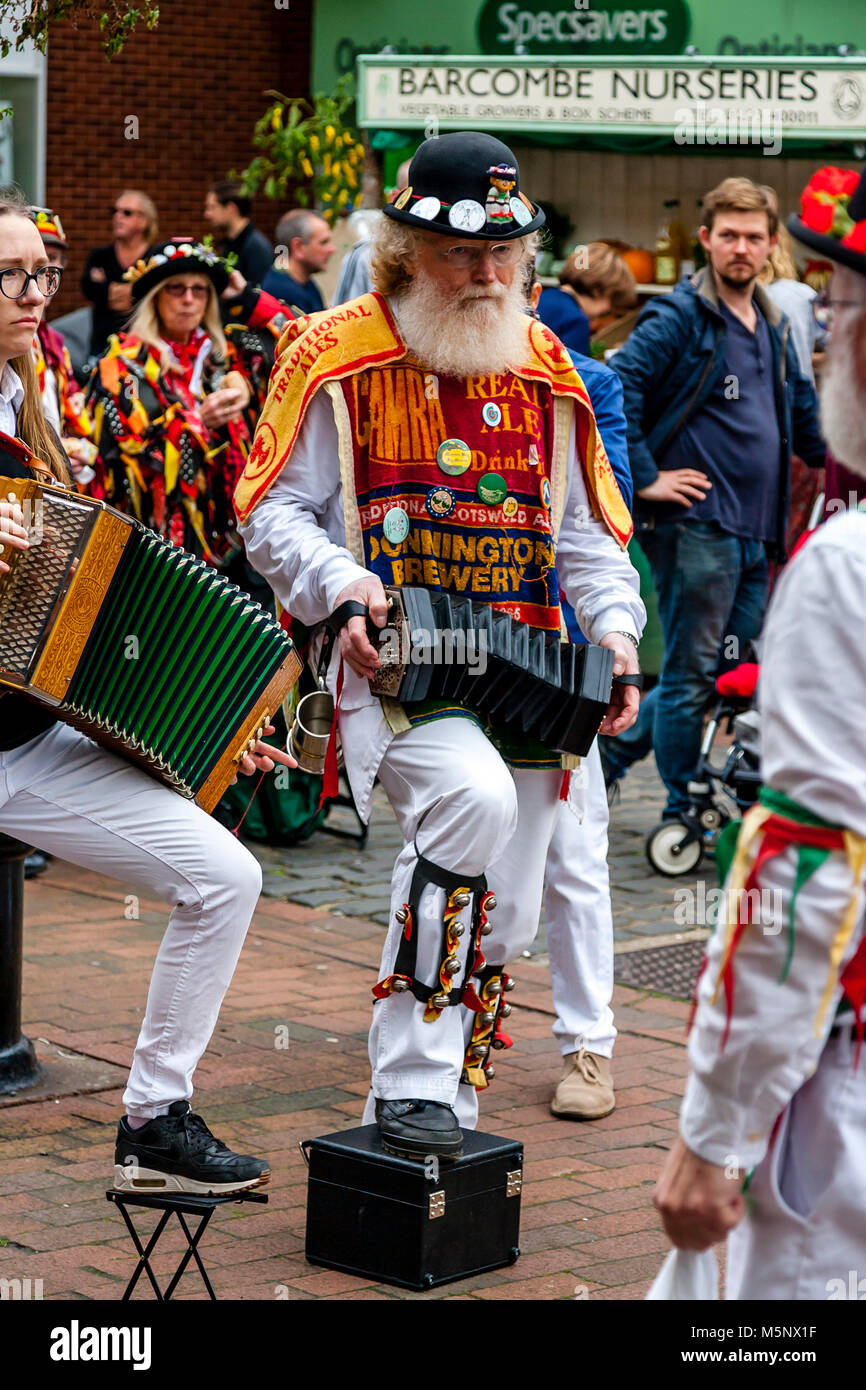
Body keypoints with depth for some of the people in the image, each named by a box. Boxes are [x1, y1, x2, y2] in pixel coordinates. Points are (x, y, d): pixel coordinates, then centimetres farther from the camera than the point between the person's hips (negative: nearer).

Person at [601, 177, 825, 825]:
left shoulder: (774, 326, 17)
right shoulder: (679, 316, -8)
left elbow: (803, 412, 31)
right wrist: (644, 477, -16)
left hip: (753, 531, 8)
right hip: (694, 522, -8)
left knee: (731, 669, 12)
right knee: (693, 673, -2)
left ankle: (614, 748, 26)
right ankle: (683, 813, 8)